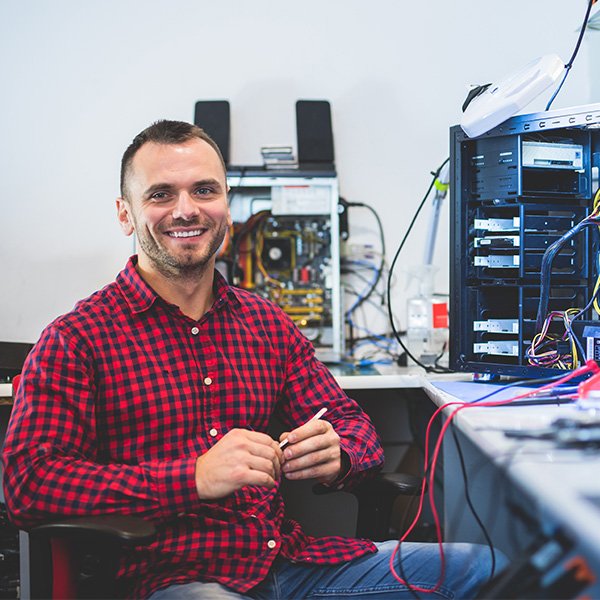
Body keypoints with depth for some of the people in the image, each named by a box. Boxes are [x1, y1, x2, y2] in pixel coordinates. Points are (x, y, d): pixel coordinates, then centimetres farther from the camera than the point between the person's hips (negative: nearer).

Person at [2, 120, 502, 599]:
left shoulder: (269, 324, 14)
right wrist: (195, 478, -25)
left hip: (288, 557, 6)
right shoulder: (77, 339, -2)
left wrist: (335, 455, -10)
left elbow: (352, 423, 17)